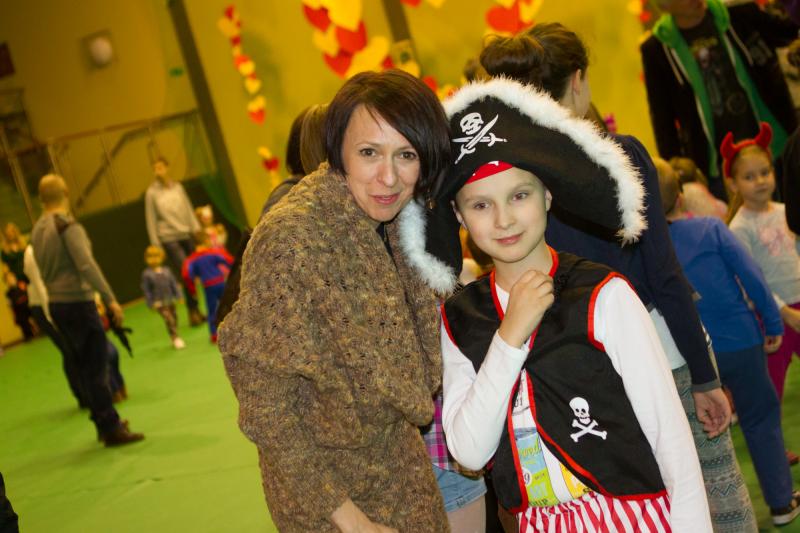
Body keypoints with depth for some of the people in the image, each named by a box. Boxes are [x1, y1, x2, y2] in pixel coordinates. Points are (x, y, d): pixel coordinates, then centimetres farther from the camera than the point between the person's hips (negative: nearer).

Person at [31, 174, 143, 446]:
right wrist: (110, 299, -21)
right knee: (97, 366, -4)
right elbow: (86, 265, -21)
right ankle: (111, 429, -2)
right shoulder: (68, 226, -13)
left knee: (84, 367, 15)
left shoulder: (37, 230, 9)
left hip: (56, 304, 8)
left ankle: (106, 423, 23)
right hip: (77, 303, -8)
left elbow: (44, 270, 12)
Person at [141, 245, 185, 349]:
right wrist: (151, 303, -9)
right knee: (169, 319, -15)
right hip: (159, 303, -5)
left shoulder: (166, 271, 4)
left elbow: (173, 283, 12)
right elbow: (146, 289, -6)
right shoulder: (147, 274, -8)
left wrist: (178, 296, 10)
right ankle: (176, 338, -11)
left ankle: (174, 338, 29)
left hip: (170, 300, 5)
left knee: (174, 318, 13)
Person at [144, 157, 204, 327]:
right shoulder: (152, 192, -1)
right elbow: (151, 220, 1)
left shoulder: (178, 187, 9)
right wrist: (156, 245, -1)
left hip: (185, 235, 4)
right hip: (169, 238, -4)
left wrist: (196, 229, 7)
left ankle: (196, 312, 13)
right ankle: (193, 312, -7)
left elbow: (188, 210, 13)